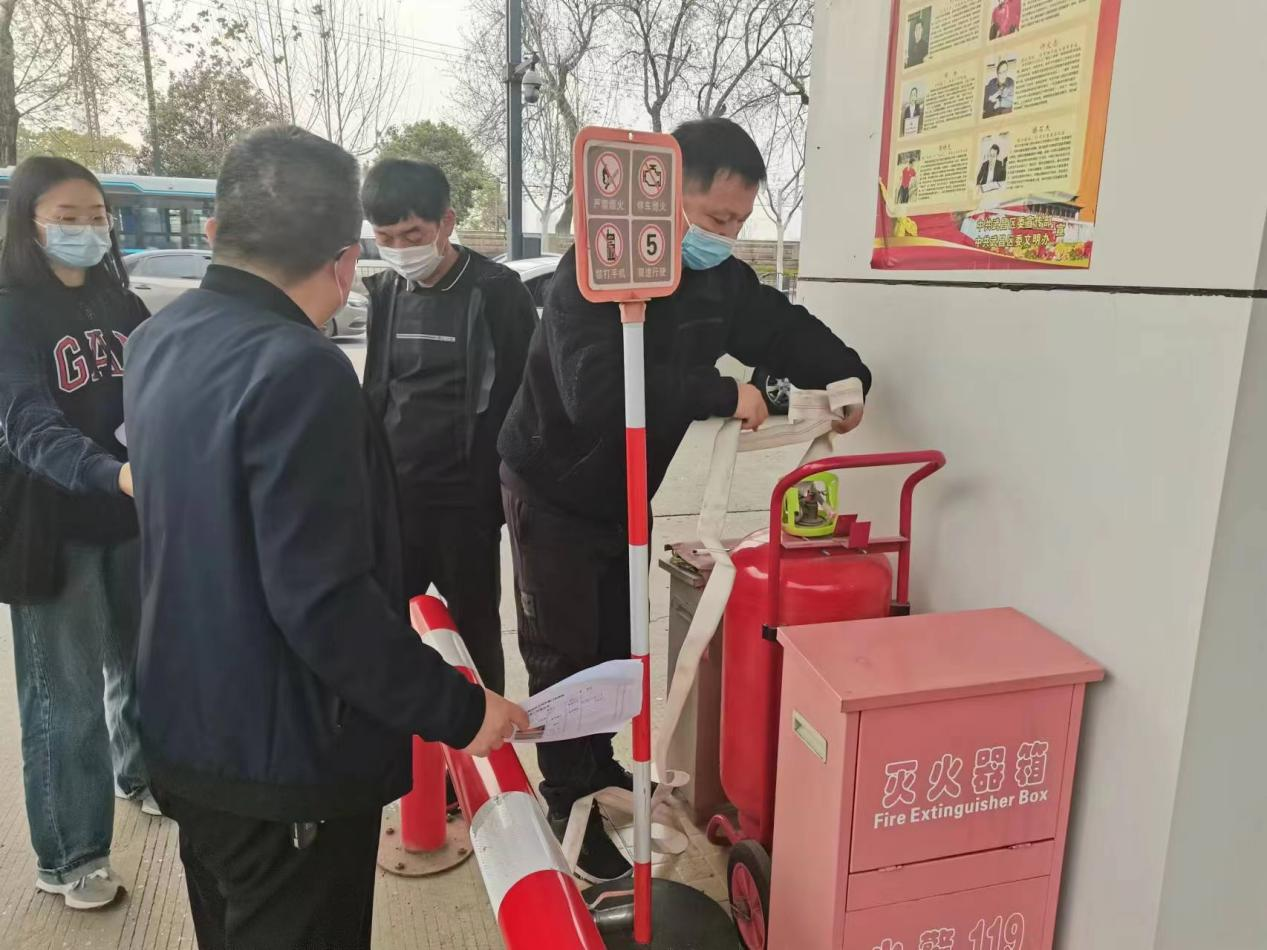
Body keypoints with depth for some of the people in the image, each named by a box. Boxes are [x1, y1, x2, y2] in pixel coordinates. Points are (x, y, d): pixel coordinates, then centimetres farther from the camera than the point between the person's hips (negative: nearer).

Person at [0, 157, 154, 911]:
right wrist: (113, 473, -43)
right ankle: (70, 857, 20)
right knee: (67, 695, 4)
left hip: (133, 516, 5)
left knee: (142, 661, 20)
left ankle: (142, 776, 45)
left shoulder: (124, 305, 6)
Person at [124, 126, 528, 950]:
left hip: (187, 739, 9)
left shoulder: (158, 343, 2)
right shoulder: (298, 369, -25)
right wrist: (456, 711, -19)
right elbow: (323, 600, -28)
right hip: (287, 765, -8)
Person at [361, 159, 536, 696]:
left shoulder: (496, 292, -9)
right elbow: (377, 391, 15)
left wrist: (504, 488, -9)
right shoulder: (385, 292, 7)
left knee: (473, 628, 10)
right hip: (393, 496, 5)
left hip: (466, 499, -4)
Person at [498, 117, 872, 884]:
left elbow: (784, 328, 9)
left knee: (619, 644, 17)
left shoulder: (719, 279, -4)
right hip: (554, 491, -6)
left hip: (626, 494, 7)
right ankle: (569, 799, 20)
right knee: (565, 653, 3)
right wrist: (723, 395, -38)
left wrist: (845, 378, -11)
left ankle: (599, 762, 39)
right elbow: (596, 389, -41)